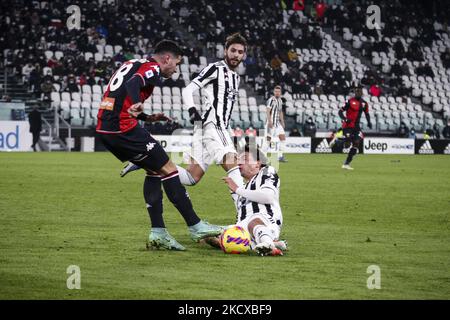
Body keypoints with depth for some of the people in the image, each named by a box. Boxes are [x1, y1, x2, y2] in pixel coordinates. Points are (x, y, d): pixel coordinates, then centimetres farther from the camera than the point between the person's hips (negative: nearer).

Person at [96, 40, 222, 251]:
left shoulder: (132, 64, 23)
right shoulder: (152, 68, -4)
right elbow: (133, 83, -26)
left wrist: (146, 118, 29)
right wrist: (136, 104, -45)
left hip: (104, 129, 9)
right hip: (122, 128, -9)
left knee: (154, 170, 18)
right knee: (168, 169, -1)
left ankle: (158, 232, 11)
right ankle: (196, 227, 1)